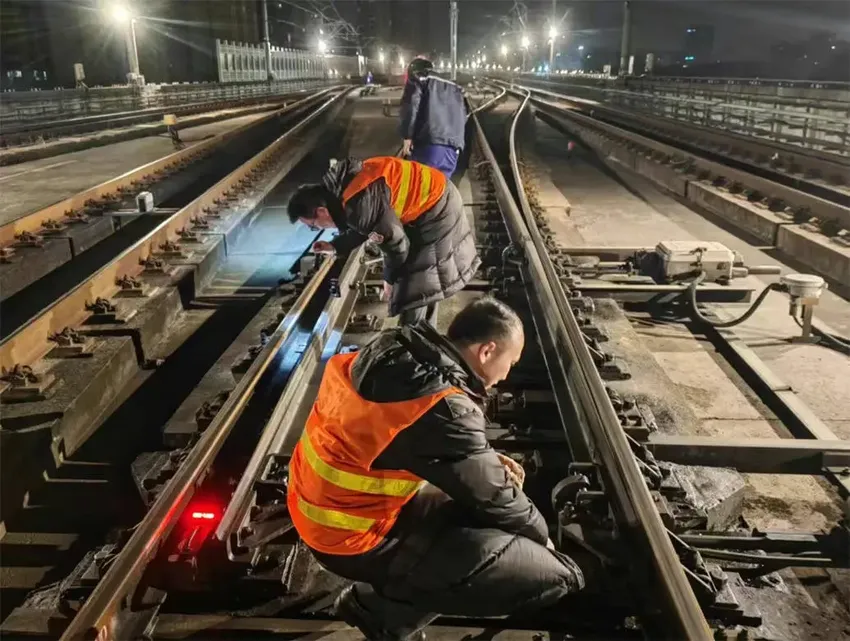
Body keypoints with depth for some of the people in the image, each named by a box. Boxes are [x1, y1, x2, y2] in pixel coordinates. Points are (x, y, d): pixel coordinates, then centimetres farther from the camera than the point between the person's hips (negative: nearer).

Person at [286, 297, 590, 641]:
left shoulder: (394, 349, -2)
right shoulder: (443, 408, -27)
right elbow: (493, 497, -13)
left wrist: (486, 461, 7)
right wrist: (541, 536, 7)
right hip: (354, 537, -9)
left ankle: (389, 595, 14)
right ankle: (384, 608, 4)